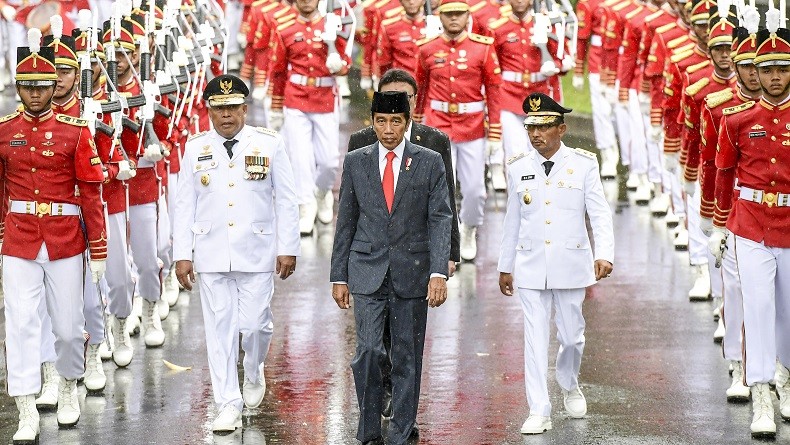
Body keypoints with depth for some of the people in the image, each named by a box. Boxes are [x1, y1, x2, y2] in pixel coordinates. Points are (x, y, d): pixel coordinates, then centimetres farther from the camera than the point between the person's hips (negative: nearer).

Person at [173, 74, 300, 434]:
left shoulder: (270, 144, 1)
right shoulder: (196, 148, 5)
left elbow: (286, 201, 2)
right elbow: (185, 205, 6)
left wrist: (288, 249, -2)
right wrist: (182, 254, 1)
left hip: (257, 252, -1)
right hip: (211, 254, 1)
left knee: (254, 323, -2)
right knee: (220, 329, 1)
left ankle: (254, 372, 32)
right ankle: (229, 406, 7)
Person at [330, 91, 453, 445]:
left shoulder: (429, 162, 2)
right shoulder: (356, 162, 6)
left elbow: (440, 220, -3)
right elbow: (346, 223, 9)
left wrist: (439, 273, -14)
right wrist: (339, 276, 7)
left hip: (412, 275, 0)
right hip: (367, 273, 0)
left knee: (407, 358, 4)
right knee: (369, 352, -10)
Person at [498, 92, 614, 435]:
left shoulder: (583, 164, -2)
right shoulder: (518, 168, 5)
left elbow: (600, 214, -6)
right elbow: (512, 220, 12)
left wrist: (604, 255, -20)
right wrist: (505, 267, 15)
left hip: (571, 265, -1)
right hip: (530, 268, 1)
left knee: (571, 335, 9)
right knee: (535, 339, -3)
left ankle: (570, 385, 39)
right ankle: (539, 412, 1)